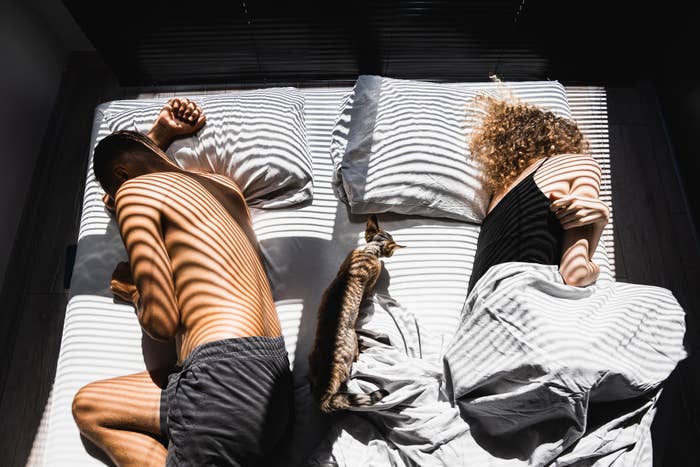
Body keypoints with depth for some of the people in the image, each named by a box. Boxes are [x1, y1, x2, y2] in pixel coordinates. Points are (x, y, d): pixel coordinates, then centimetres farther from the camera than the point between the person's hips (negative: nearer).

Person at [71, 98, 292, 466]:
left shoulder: (133, 189, 0)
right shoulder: (225, 185, 21)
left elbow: (162, 322, -6)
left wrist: (134, 293, 14)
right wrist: (159, 135, 34)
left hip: (227, 377, -9)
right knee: (87, 405, 20)